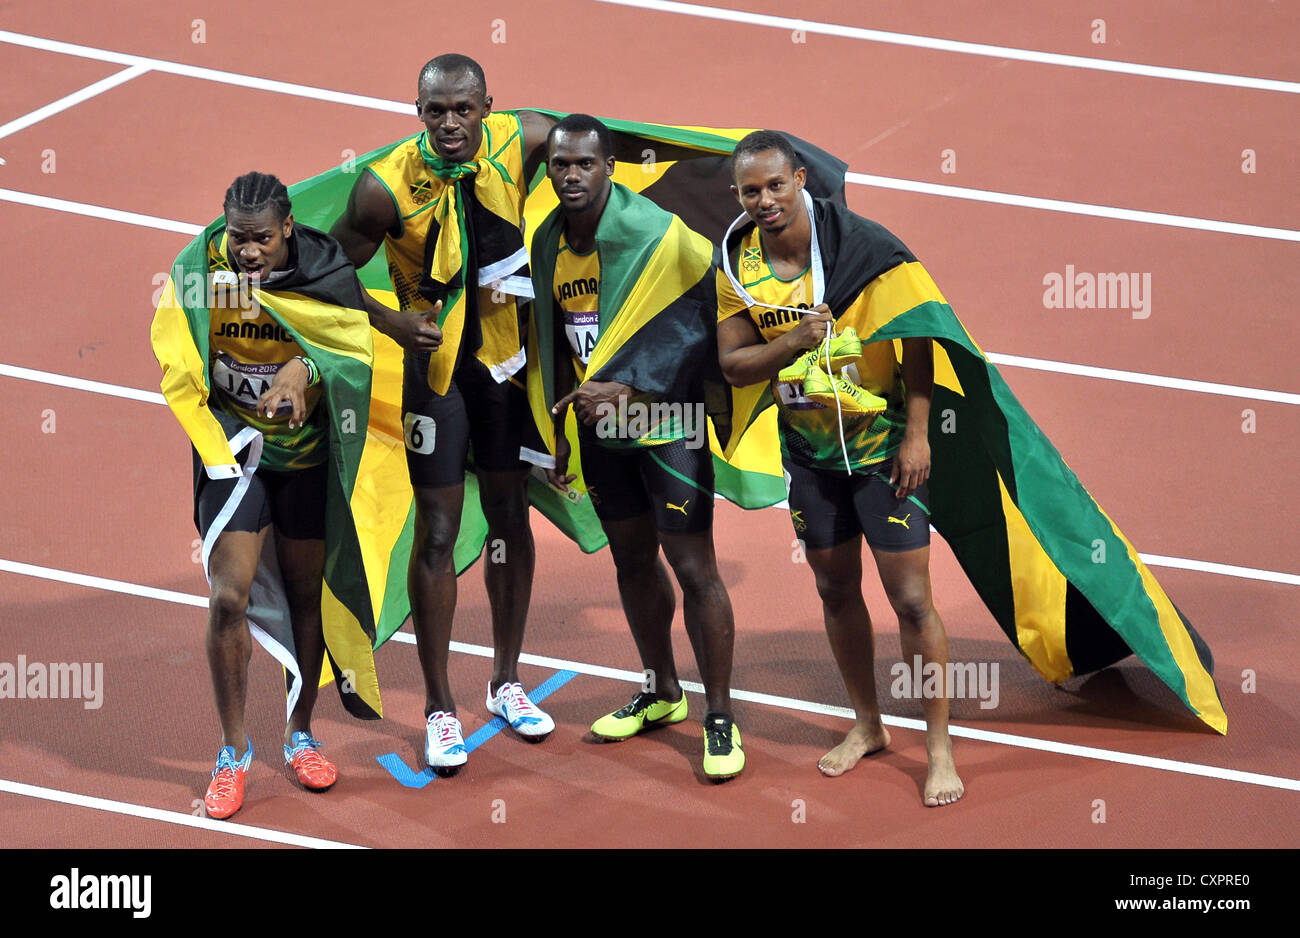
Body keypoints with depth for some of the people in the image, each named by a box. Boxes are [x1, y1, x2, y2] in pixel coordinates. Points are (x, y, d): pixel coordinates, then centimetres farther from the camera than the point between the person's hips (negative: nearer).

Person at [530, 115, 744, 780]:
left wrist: (630, 389, -22)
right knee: (632, 560, 17)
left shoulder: (656, 233, -18)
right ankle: (662, 694, 33)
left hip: (666, 421, -7)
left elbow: (709, 316, -18)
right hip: (600, 425, 7)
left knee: (694, 568, -7)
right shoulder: (549, 242, 4)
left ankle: (721, 719, 0)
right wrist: (561, 436, 18)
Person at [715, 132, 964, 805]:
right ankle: (868, 725, 33)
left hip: (883, 443, -5)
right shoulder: (738, 267, -3)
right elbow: (732, 364, -2)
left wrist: (917, 435, -15)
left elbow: (917, 340, -11)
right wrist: (797, 339, -21)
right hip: (809, 450, 5)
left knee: (911, 599, -5)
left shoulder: (863, 245, -17)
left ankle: (939, 747, 5)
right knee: (835, 591, 15)